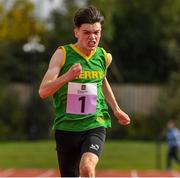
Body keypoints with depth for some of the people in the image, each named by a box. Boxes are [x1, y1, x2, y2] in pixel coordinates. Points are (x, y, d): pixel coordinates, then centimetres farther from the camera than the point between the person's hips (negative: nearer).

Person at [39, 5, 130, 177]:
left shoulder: (104, 57, 3)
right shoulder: (62, 54, -7)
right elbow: (43, 91, -16)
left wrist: (116, 110, 20)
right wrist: (66, 76, -32)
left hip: (95, 125, 0)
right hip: (66, 127, 0)